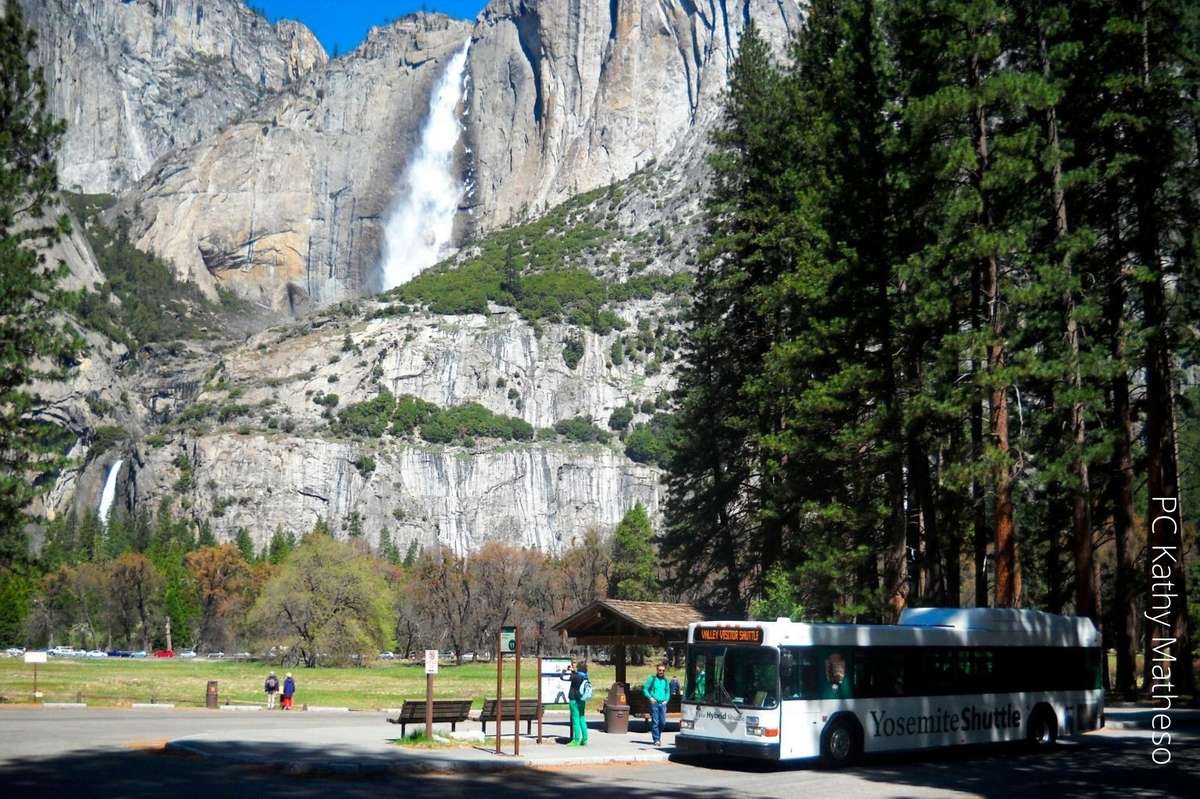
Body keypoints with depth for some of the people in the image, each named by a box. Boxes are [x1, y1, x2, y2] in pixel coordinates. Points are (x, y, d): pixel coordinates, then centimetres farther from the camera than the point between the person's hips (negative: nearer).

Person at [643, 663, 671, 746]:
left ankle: (658, 736, 24)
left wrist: (666, 700, 7)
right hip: (654, 703, -4)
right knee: (655, 722, -6)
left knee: (663, 722, 1)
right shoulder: (652, 678, 1)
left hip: (663, 704, 4)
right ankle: (656, 739, -1)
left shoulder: (665, 680, 14)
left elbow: (668, 692, 23)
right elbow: (644, 688, 1)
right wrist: (650, 697, -9)